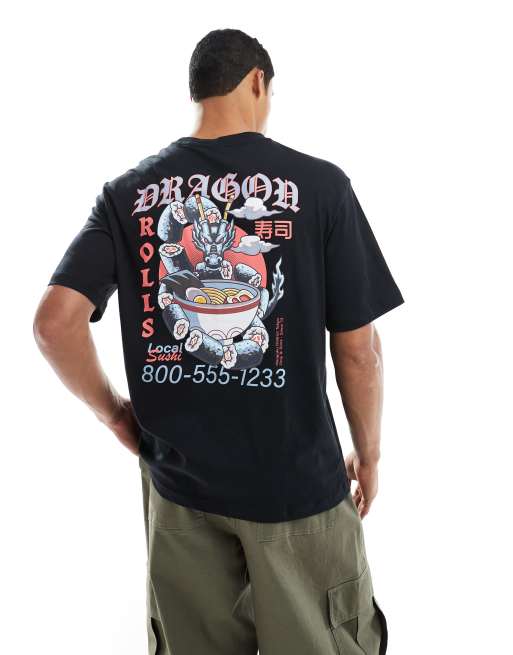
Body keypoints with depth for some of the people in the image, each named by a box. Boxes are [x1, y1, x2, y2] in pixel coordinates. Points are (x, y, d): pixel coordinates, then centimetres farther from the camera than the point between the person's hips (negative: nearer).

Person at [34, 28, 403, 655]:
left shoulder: (129, 191, -3)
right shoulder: (317, 183, -11)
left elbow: (54, 321, -11)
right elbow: (357, 349, -9)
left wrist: (115, 413, 4)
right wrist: (368, 455, 6)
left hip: (179, 480, 3)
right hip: (296, 480, -3)